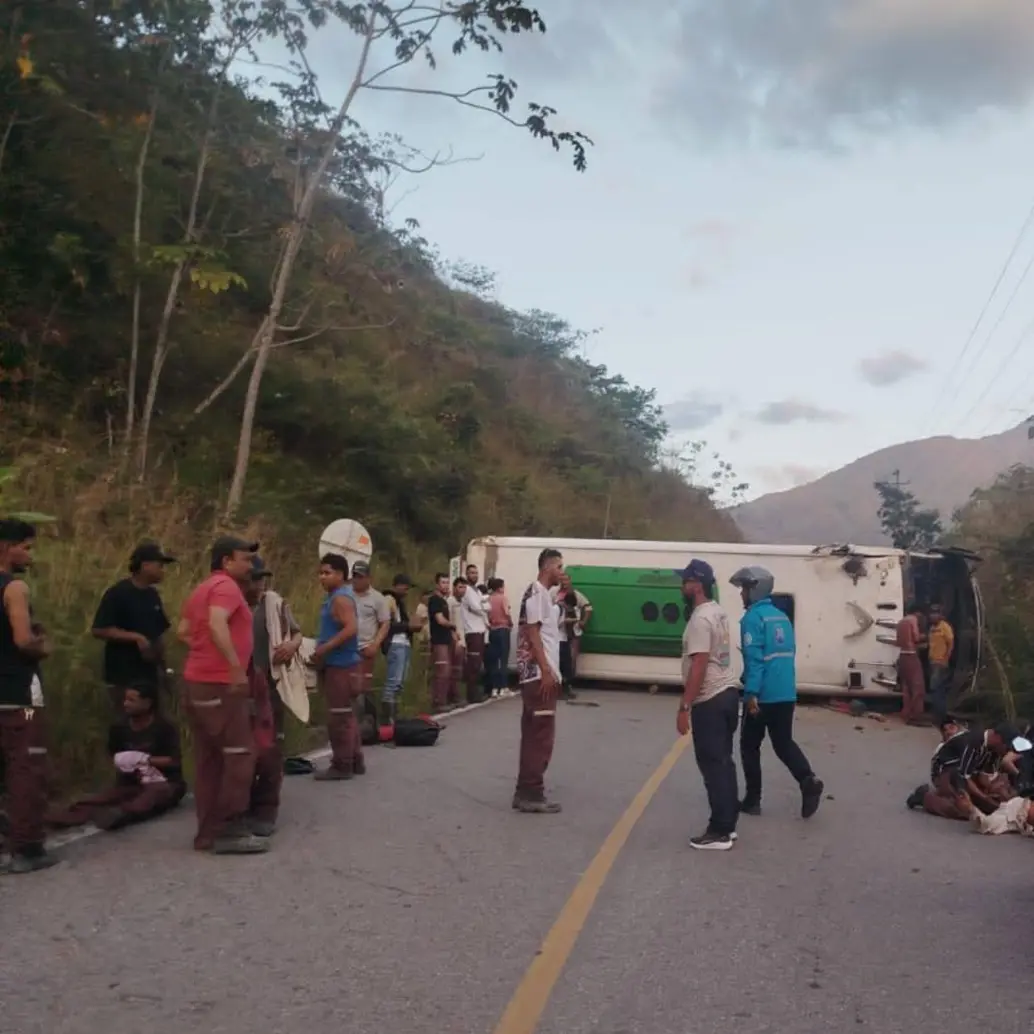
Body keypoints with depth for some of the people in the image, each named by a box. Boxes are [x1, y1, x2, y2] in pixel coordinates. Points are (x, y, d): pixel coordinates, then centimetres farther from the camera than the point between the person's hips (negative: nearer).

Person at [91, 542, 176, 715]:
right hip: (124, 677, -7)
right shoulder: (117, 594, -11)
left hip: (150, 674, 7)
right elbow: (99, 630, -16)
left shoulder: (153, 595, 11)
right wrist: (136, 637, -21)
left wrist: (161, 665, 10)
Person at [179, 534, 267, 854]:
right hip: (220, 684, -10)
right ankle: (230, 831, -3)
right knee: (239, 754, -5)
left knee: (209, 759, 11)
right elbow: (217, 625, -28)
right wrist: (236, 666, -31)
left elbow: (182, 631, 23)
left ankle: (209, 832, 14)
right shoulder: (226, 586, -11)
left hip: (196, 681, 10)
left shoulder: (202, 588, 19)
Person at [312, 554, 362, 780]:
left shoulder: (341, 598, -15)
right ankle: (355, 761, 23)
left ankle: (342, 765, 2)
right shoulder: (335, 597, 17)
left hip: (340, 665, -11)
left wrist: (324, 648, -24)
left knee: (338, 717, -5)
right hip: (337, 664, 11)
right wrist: (322, 651, 12)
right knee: (346, 715, 16)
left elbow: (351, 629, -26)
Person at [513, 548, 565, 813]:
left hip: (541, 674, 10)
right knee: (541, 735, -8)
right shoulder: (536, 592, -11)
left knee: (535, 735, 11)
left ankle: (526, 792, 16)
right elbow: (532, 632, -18)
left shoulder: (544, 594, 20)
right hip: (539, 674, -10)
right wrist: (546, 671, -22)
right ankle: (531, 794, -4)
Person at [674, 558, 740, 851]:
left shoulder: (700, 619, -19)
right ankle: (727, 824, 21)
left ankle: (719, 832, 0)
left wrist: (684, 707, -21)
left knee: (713, 765, -5)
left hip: (710, 700, -10)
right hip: (728, 693, 10)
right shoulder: (719, 612, 13)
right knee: (723, 761, 14)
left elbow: (698, 666, -24)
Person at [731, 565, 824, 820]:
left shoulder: (753, 618, -11)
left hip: (762, 695, -7)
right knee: (783, 742, 15)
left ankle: (752, 800, 13)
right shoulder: (782, 617, 14)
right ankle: (808, 780, -9)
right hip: (786, 694, 7)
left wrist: (751, 693, -23)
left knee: (750, 745, 8)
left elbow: (754, 658, -20)